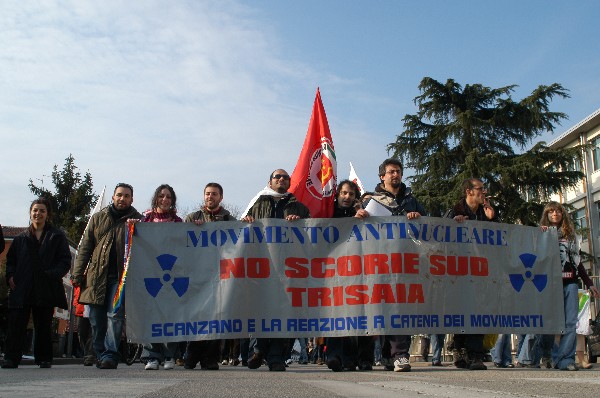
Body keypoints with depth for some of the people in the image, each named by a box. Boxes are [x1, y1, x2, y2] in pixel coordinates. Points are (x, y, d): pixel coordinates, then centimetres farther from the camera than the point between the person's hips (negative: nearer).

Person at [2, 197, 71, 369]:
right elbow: (10, 260, 16)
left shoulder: (57, 236, 6)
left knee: (43, 325, 5)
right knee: (16, 324, -6)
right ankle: (11, 358, -2)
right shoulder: (21, 238, 14)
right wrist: (10, 276, -2)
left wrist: (52, 274, -14)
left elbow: (65, 261, 1)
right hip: (21, 288, 2)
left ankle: (44, 358, 15)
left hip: (46, 289, -2)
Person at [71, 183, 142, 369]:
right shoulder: (98, 218, 14)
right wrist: (77, 274, 5)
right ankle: (100, 354, 15)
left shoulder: (137, 221, 7)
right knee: (96, 319, 6)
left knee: (115, 315, -12)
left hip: (121, 277, -3)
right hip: (96, 276, 3)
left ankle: (110, 354, -12)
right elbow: (85, 247, 12)